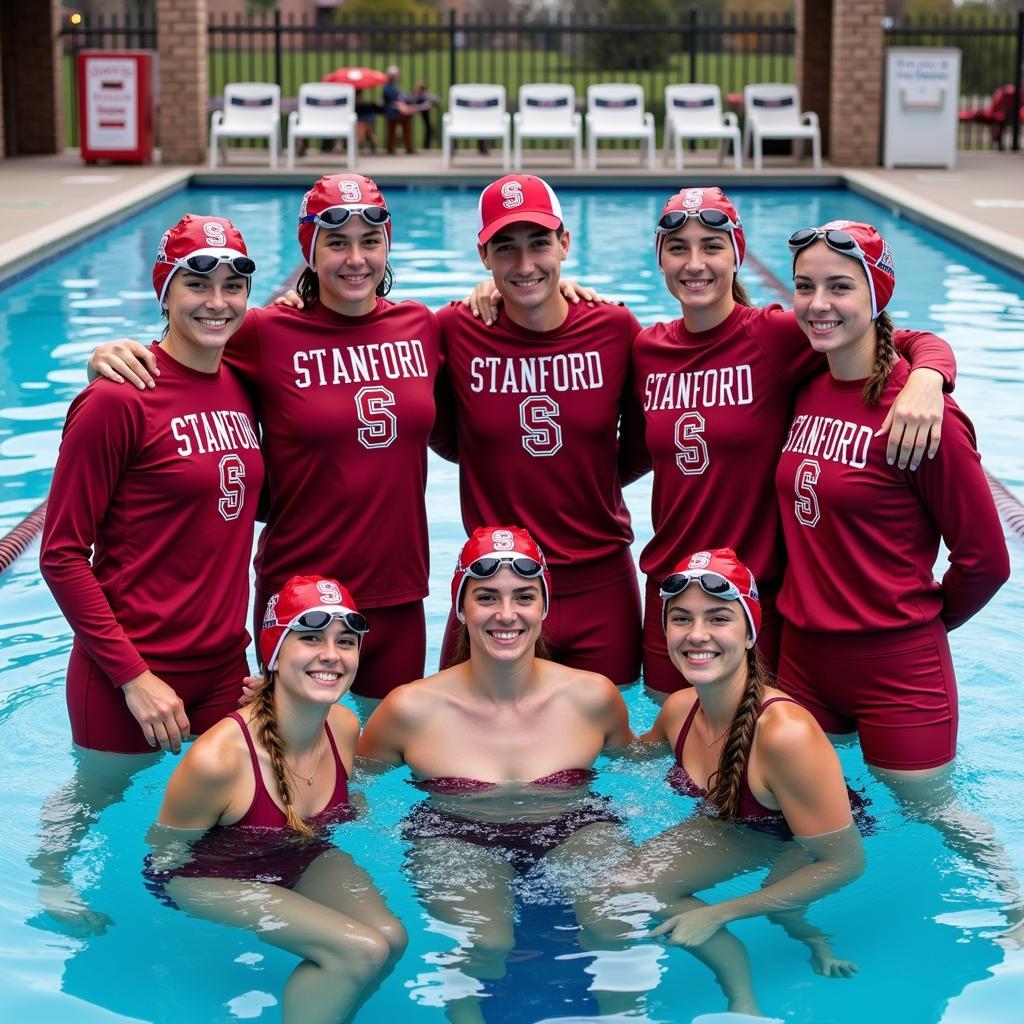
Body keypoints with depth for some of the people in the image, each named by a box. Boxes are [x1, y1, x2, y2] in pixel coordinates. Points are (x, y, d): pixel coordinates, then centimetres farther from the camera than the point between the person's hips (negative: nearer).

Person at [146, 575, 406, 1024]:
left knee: (391, 936, -19)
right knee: (363, 951, -24)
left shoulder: (345, 727, -11)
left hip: (302, 859, 7)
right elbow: (166, 857, -15)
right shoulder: (217, 758, -31)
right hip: (208, 877, -6)